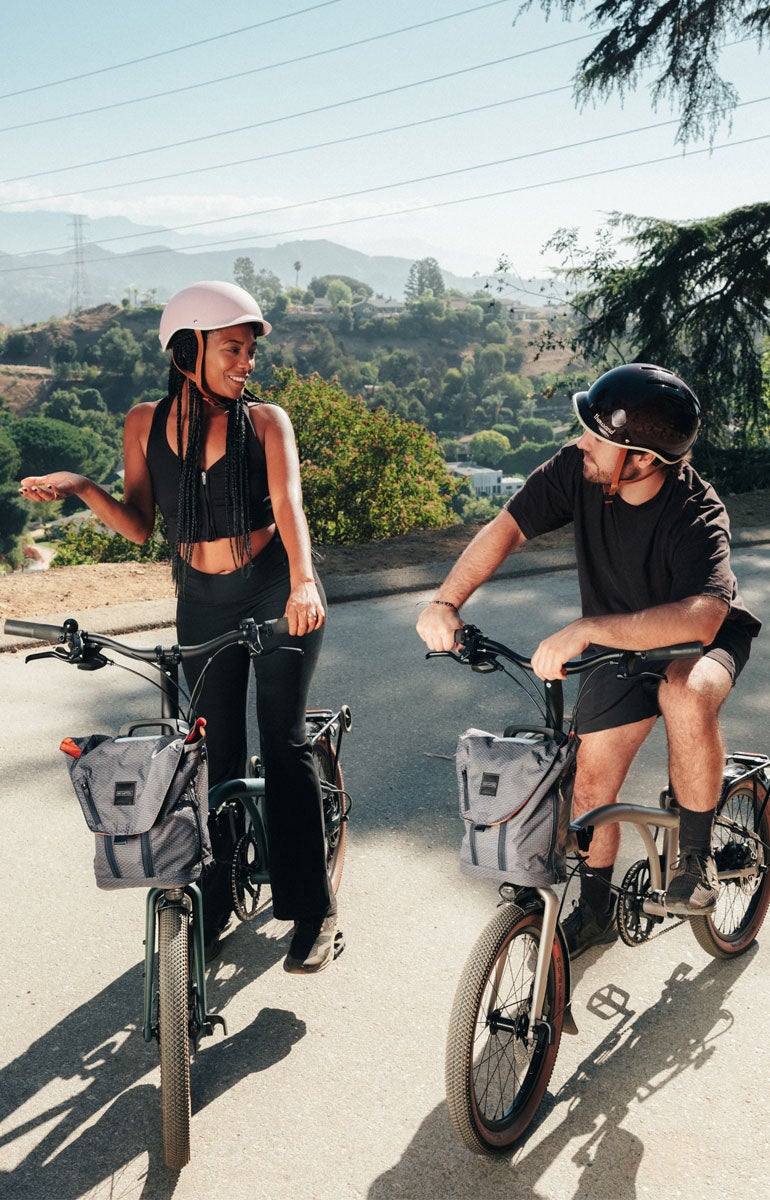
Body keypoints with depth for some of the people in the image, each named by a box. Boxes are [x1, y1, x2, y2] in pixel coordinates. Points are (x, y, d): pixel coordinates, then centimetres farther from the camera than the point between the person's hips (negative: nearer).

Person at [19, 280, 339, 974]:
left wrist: (302, 581, -39)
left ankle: (312, 909, 10)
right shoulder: (146, 423, 1)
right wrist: (79, 487, -14)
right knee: (216, 754, 6)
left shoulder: (264, 420, -6)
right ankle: (216, 898, 24)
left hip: (278, 595, -2)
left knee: (285, 742, -1)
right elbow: (139, 525, 5)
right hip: (202, 604, 3)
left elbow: (287, 501, -22)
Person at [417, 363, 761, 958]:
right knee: (593, 778, 1)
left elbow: (700, 617, -50)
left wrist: (586, 629, -59)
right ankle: (596, 911, 27)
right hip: (620, 644, 5)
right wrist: (445, 602, -27)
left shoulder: (697, 515, -35)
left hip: (702, 639, -4)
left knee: (686, 697, -39)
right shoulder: (579, 468, -22)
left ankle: (696, 850, -13)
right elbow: (507, 527, -14)